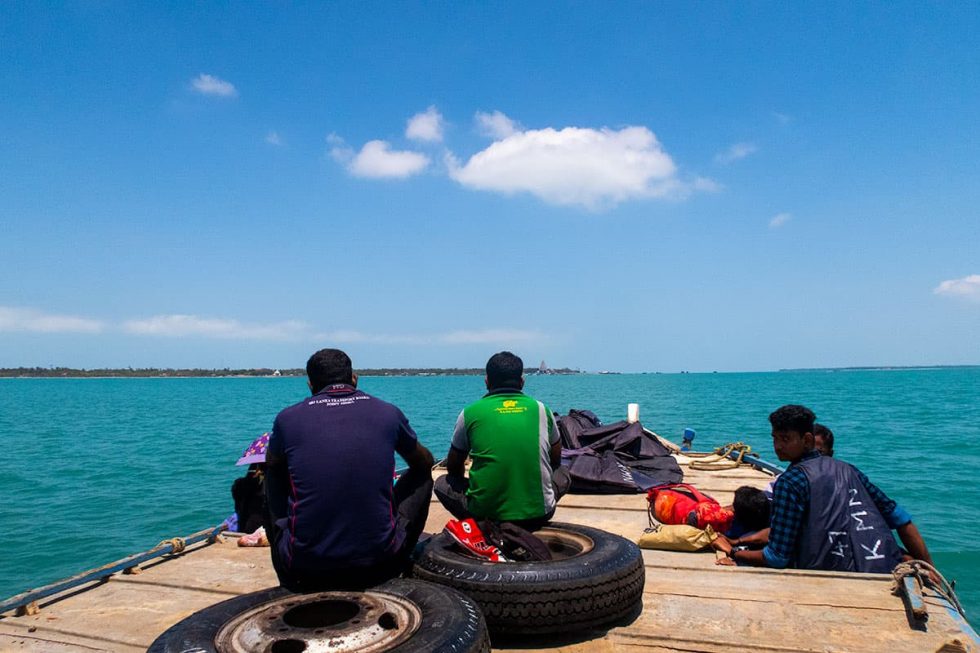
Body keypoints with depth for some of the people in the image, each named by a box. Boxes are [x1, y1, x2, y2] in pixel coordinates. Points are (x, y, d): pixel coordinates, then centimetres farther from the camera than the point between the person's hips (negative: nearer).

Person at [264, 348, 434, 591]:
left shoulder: (288, 418, 0)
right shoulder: (388, 413, 1)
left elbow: (271, 463, 24)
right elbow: (425, 463, 20)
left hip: (303, 572, 1)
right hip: (379, 566, 0)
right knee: (421, 476, 23)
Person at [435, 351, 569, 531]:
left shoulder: (470, 413, 2)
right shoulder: (541, 409, 6)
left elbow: (453, 468, 15)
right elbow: (556, 461, 22)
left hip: (485, 513, -1)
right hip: (539, 514, 2)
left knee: (442, 483, 23)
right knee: (562, 476, 30)